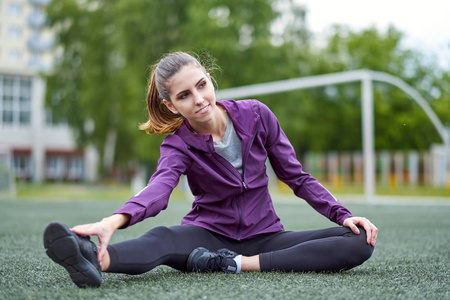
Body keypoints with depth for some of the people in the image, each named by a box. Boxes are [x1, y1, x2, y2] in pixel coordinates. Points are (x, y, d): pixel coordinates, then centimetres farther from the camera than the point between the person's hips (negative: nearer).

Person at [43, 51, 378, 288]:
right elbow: (159, 188, -33)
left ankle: (237, 264, -32)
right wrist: (115, 220, -56)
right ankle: (95, 259, -69)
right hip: (210, 234, -2)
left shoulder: (256, 115, -4)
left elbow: (297, 177, 3)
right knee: (163, 238, -35)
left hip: (263, 236, 3)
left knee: (360, 242, -21)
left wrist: (343, 215, -11)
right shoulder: (178, 145, -9)